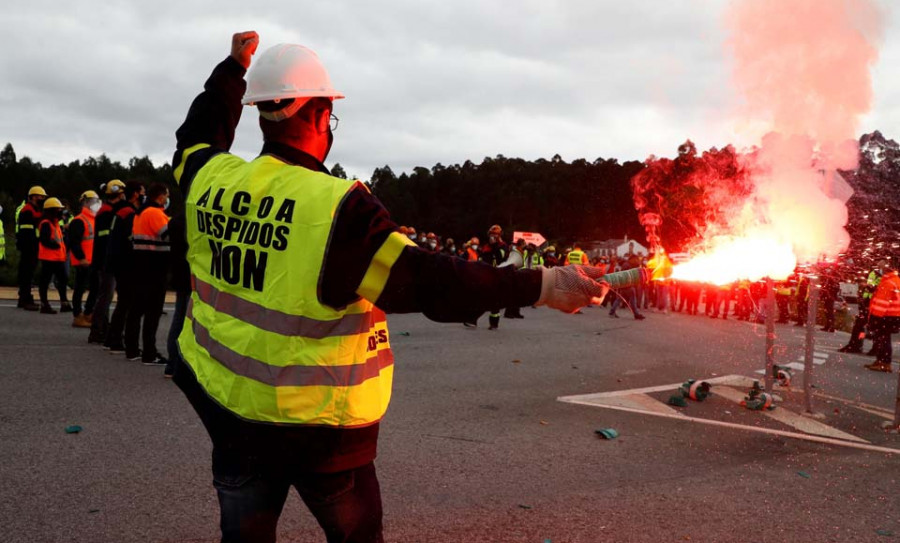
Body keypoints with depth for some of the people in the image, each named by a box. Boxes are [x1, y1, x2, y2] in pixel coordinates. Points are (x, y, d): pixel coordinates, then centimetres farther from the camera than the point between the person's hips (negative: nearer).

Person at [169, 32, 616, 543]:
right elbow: (425, 282, -25)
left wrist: (235, 67, 32)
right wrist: (542, 285, -21)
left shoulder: (211, 179, -4)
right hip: (319, 422, -5)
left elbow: (198, 137, 21)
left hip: (226, 404, 5)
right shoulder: (337, 206, -22)